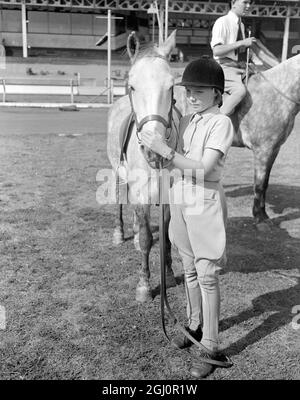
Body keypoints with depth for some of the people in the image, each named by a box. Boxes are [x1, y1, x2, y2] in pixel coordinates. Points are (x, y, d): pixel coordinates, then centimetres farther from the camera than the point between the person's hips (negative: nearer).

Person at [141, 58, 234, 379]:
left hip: (206, 200, -7)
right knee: (189, 269, 18)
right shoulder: (186, 121, 8)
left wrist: (164, 150, -24)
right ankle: (195, 326, 38)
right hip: (180, 197, 7)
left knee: (207, 275, 0)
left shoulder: (221, 123, -13)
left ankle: (209, 347, 13)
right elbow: (178, 162, 10)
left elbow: (203, 168, -23)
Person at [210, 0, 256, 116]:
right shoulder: (222, 22, -8)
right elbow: (217, 51, -19)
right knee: (240, 90, -32)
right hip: (225, 68, -8)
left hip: (240, 68, 9)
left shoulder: (241, 25, 17)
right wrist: (242, 42, -19)